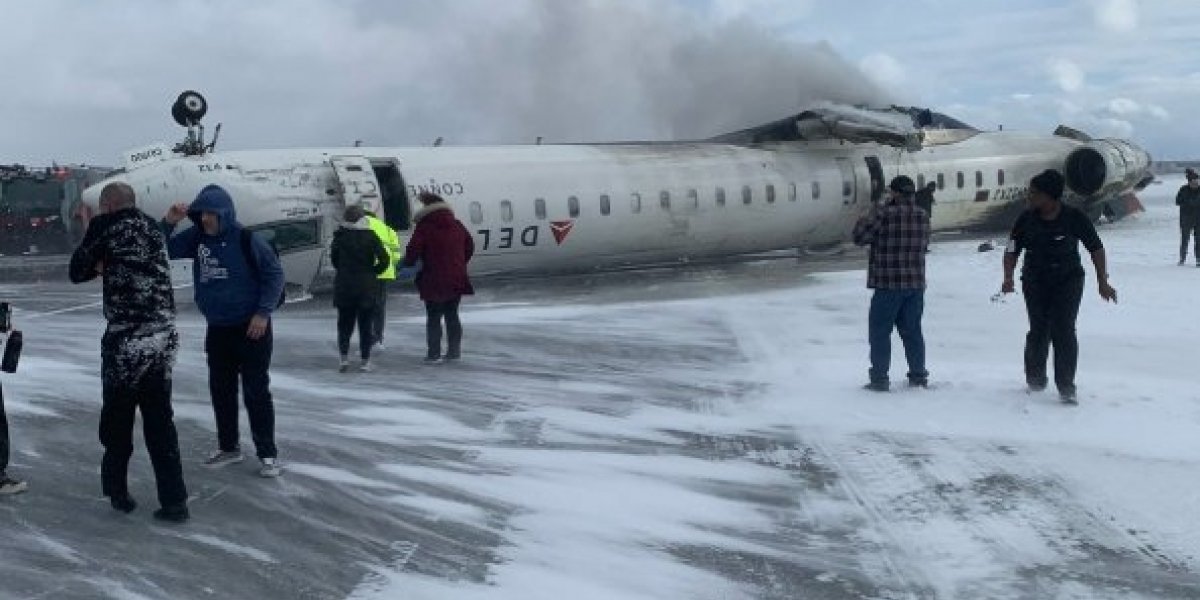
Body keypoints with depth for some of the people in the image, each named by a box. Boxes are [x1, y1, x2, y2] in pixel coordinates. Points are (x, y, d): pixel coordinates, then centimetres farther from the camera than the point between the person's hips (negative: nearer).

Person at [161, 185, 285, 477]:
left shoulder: (246, 239, -15)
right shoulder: (197, 237, 1)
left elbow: (275, 274, -12)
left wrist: (263, 313, -16)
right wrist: (168, 223, -12)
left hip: (251, 328, -6)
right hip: (217, 329, 6)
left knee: (256, 391, -2)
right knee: (221, 390, 13)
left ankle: (268, 454, 6)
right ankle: (228, 447, 27)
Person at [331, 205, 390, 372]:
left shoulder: (340, 236, -3)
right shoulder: (370, 236, -6)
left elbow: (334, 259, 5)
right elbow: (385, 259, -10)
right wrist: (372, 272, 5)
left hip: (344, 287, 1)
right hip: (367, 287, -1)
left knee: (344, 323, 13)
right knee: (366, 324, 7)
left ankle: (344, 356, 1)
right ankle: (365, 361, 7)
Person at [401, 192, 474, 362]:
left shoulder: (424, 227, -11)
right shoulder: (457, 225, 8)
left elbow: (413, 250, -15)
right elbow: (470, 247, 16)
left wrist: (407, 263, 6)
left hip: (434, 280, -5)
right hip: (457, 280, 5)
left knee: (433, 317, 3)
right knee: (452, 315, 15)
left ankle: (434, 353, 3)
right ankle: (454, 351, 16)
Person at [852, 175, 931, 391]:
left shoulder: (885, 214, -15)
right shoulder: (923, 216, 4)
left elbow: (859, 237, -10)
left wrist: (872, 214, 6)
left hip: (889, 285, -6)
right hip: (916, 284, 6)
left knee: (880, 331, 3)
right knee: (912, 331, 16)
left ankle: (879, 378, 2)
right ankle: (918, 375, 21)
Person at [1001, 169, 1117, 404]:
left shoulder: (1075, 218, -11)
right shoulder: (1026, 220, -6)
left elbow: (1096, 248, 0)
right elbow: (1012, 250, 0)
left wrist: (1103, 282, -2)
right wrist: (1008, 277, -17)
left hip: (1068, 281, -1)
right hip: (1035, 282, 2)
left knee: (1063, 330, -11)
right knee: (1039, 331, 0)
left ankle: (1066, 387, -3)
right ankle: (1035, 378, 24)